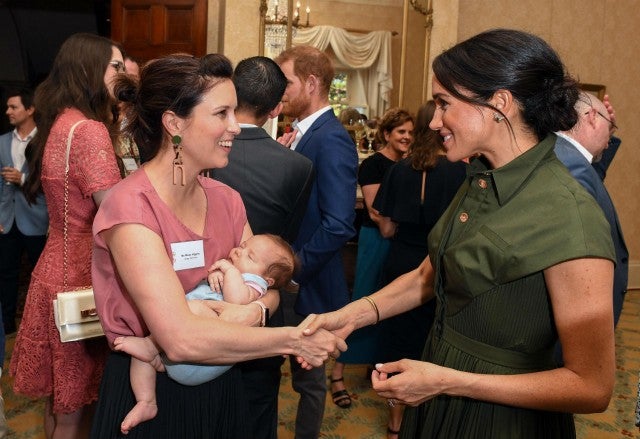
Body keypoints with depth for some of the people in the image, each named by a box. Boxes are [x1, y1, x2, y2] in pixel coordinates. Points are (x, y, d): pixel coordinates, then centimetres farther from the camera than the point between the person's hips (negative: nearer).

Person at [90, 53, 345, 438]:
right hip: (148, 395, -6)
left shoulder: (226, 200, -2)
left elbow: (267, 285, 3)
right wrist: (294, 340, -22)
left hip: (221, 386, 6)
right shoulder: (130, 207, -23)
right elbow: (181, 338, -30)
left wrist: (255, 311, -21)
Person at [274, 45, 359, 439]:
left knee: (308, 375, 11)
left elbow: (338, 226, -25)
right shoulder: (304, 133, 9)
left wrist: (294, 269, -19)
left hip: (306, 285, -8)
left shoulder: (332, 139, -19)